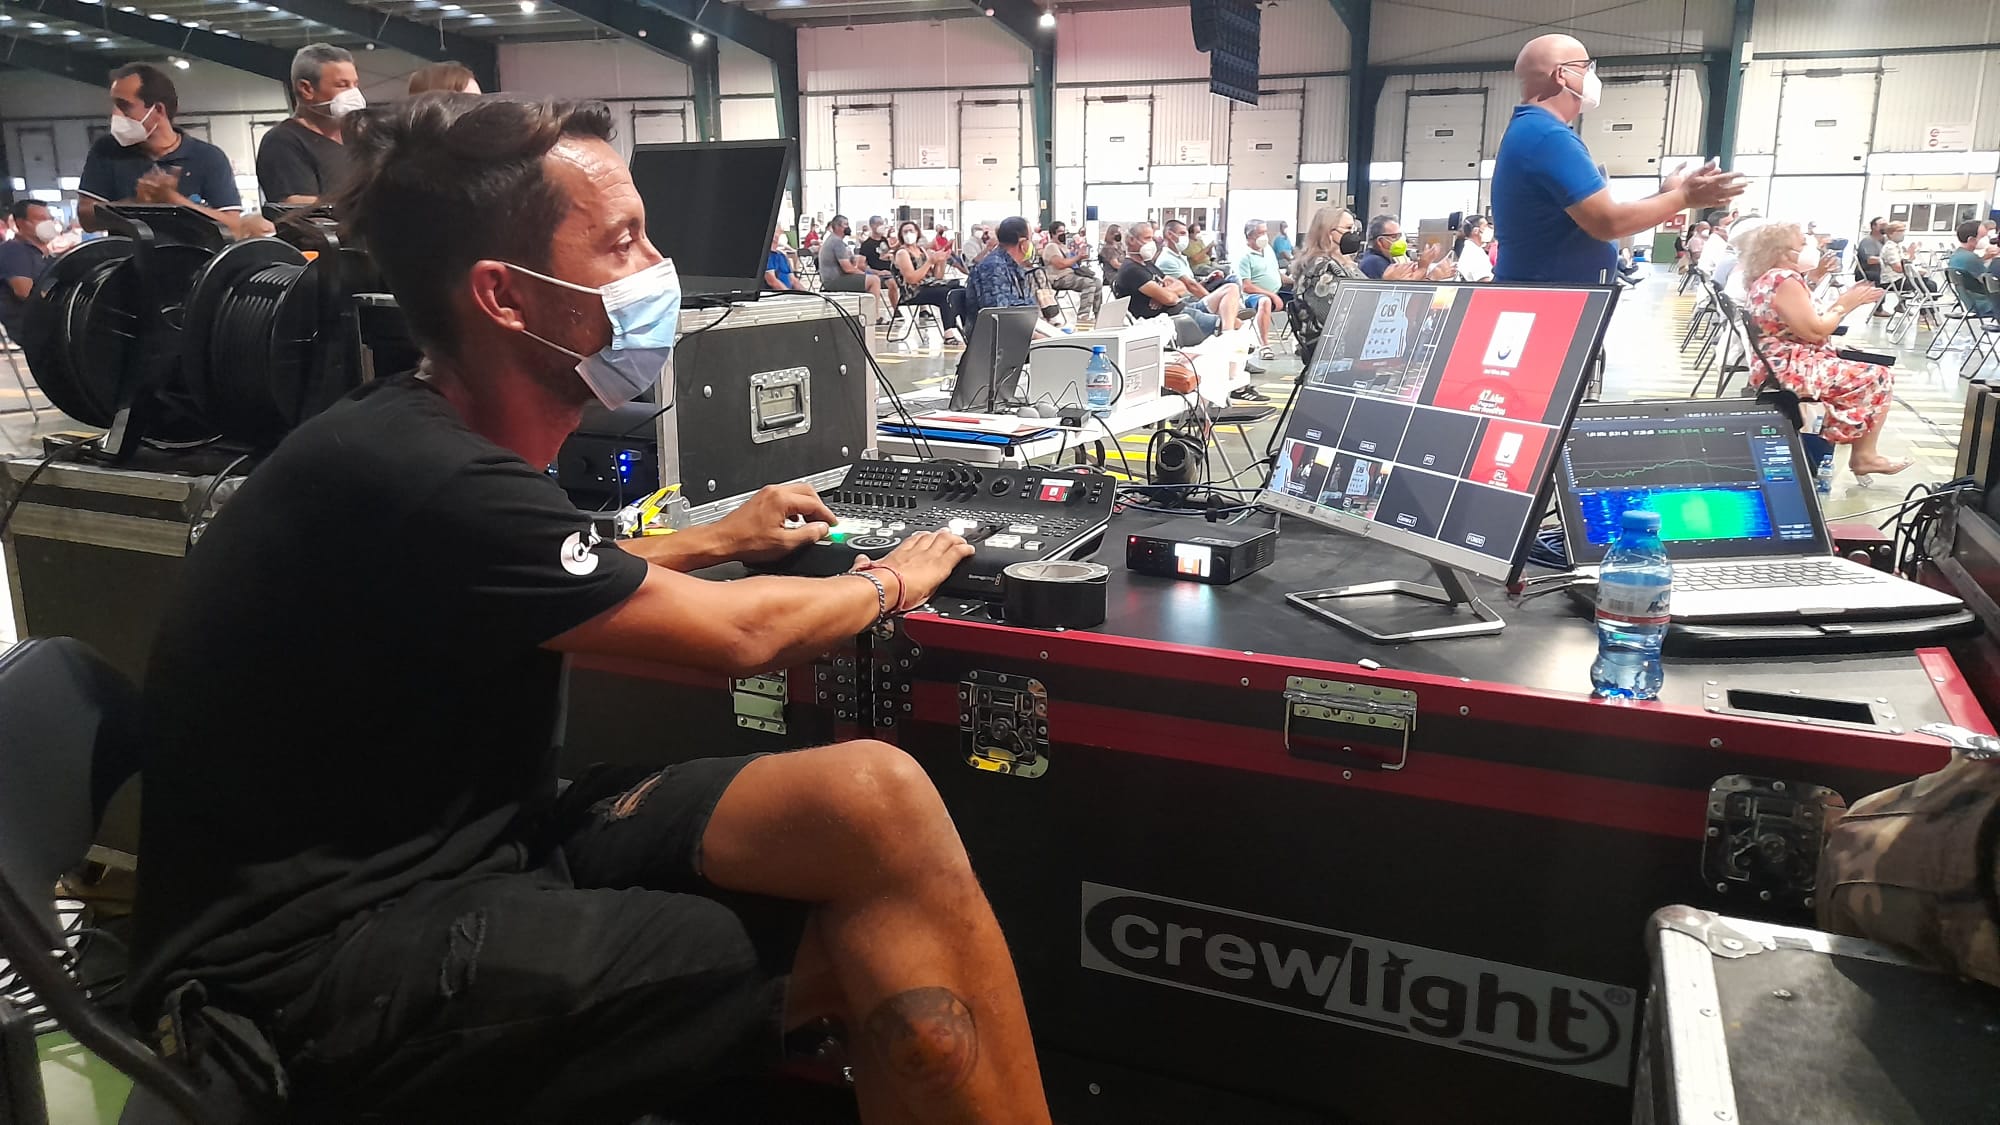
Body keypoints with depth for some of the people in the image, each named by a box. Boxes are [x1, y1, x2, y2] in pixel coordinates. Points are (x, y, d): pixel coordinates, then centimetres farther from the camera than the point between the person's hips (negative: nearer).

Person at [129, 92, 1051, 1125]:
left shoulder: (442, 438, 6)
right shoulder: (416, 477, -23)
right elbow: (734, 638, -15)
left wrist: (712, 540, 27)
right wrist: (889, 583, 3)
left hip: (472, 838, 8)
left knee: (873, 799, -14)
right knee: (887, 943, -17)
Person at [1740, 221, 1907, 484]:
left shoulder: (1766, 279, 15)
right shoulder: (1785, 279, -16)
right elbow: (1815, 331, -22)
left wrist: (1812, 280, 17)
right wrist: (1845, 305, -8)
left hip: (1779, 366, 11)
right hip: (1791, 369, -11)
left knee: (1860, 373, 21)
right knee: (1877, 377, -4)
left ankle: (1861, 451, 18)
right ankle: (1864, 455, 3)